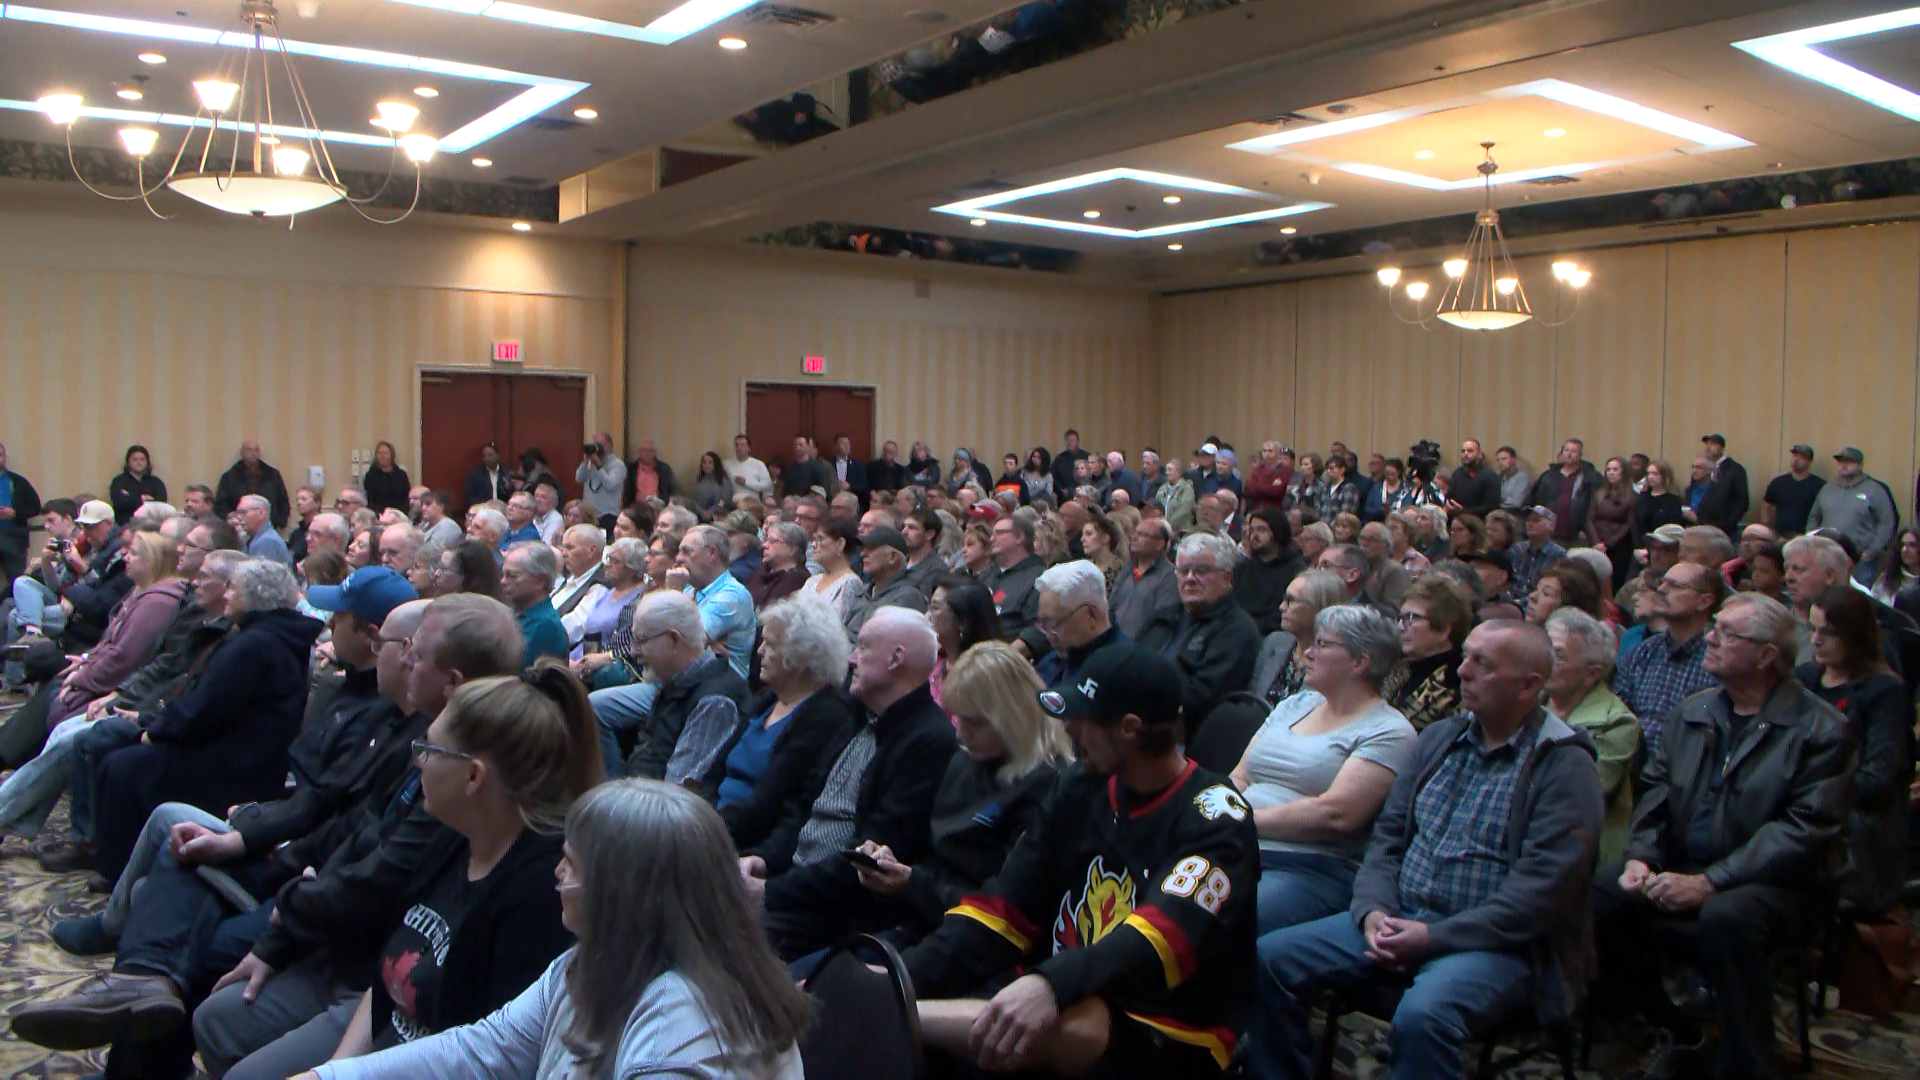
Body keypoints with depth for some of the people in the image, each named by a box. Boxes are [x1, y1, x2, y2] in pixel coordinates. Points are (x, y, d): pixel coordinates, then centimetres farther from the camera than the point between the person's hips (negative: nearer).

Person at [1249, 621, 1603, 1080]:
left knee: (1422, 1015, -36)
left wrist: (1434, 937, -19)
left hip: (1495, 941, -6)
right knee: (1272, 959, -8)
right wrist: (1374, 910, -7)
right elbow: (1388, 835, 12)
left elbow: (1541, 890, -17)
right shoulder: (1438, 739, 13)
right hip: (1398, 921, 6)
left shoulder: (1565, 766, -8)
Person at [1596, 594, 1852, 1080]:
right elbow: (1655, 786, 11)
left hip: (1772, 883, -5)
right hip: (1681, 867, 6)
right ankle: (1660, 1026, 2)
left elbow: (1805, 831, -16)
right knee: (1596, 892, -20)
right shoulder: (1692, 711, 12)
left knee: (1726, 917, -38)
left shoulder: (1821, 729, -7)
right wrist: (1641, 857, -8)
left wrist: (1710, 883, -23)